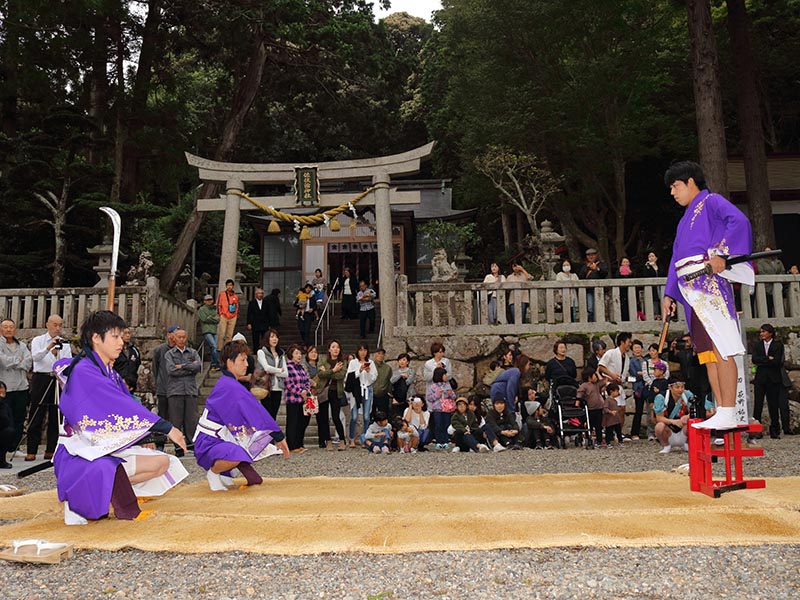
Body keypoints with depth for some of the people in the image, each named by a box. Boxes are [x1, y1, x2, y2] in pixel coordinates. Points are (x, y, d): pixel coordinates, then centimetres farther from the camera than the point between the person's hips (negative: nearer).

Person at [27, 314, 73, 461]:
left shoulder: (65, 343, 11)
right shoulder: (38, 340, 6)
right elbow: (35, 357, -14)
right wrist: (48, 347, -30)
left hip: (59, 380, 2)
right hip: (41, 379, -2)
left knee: (55, 417, 4)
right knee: (36, 416, -2)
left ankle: (51, 450, 12)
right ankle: (31, 451, 4)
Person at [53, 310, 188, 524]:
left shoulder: (110, 373, 14)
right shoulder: (84, 372, -15)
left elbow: (128, 406, 11)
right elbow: (124, 407, -21)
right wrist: (166, 428, -21)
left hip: (108, 446, 8)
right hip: (81, 452, -8)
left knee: (162, 462, -6)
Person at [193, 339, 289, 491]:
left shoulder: (226, 383, 12)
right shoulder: (230, 387, -20)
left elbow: (253, 412, 12)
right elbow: (255, 413, -23)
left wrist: (276, 438, 9)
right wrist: (278, 437, -19)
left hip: (220, 439, 10)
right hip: (208, 444, -10)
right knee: (237, 456, -39)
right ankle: (212, 472, -5)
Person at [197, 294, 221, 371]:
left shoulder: (214, 309, 23)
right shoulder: (201, 309, 9)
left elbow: (218, 320, 13)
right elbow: (204, 319, -4)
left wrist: (210, 318, -1)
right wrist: (214, 318, 4)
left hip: (214, 331, 5)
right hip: (206, 331, -5)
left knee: (213, 348, -4)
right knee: (214, 346, -18)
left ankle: (213, 365, -1)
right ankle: (218, 364, -19)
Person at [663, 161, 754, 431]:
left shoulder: (711, 202, 4)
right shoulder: (686, 218, 29)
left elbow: (739, 221, -16)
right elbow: (677, 258, 27)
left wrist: (721, 254, -23)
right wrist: (669, 294, 21)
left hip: (709, 281, -9)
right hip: (689, 288, 9)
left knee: (721, 347, -12)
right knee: (708, 352, 4)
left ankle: (728, 413, -13)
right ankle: (722, 413, 5)